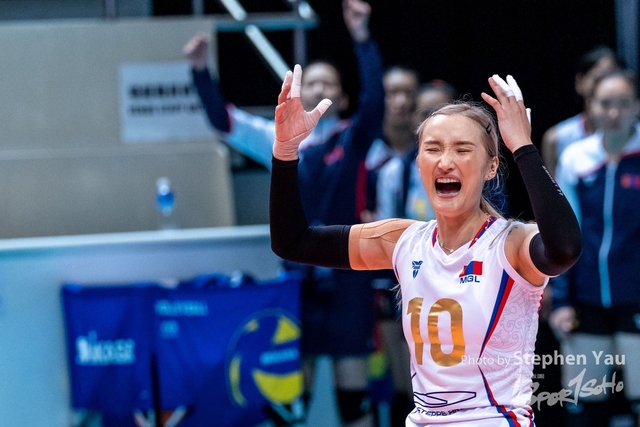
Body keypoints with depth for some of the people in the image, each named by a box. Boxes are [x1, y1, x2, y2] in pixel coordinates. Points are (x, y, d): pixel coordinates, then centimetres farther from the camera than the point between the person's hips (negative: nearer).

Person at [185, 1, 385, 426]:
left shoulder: (354, 138, -1)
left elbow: (375, 99, -19)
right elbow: (225, 120, 5)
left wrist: (363, 38, -29)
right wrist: (201, 70, -8)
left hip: (346, 276, -3)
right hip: (297, 274, 3)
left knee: (354, 388, 1)